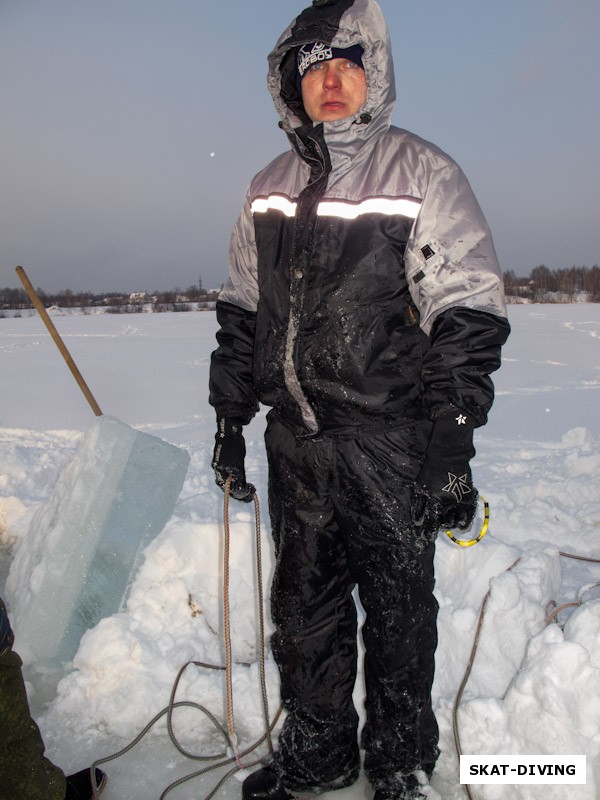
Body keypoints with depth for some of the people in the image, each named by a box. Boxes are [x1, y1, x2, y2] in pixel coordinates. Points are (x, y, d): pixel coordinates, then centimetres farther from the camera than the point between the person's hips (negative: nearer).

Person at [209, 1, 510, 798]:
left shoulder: (423, 173, -4)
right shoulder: (269, 188, 12)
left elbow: (469, 317, -8)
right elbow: (242, 312, 16)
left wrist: (454, 447, -13)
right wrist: (230, 417, 14)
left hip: (390, 440, -4)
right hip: (296, 440, 5)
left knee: (398, 608, 9)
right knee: (303, 604, 15)